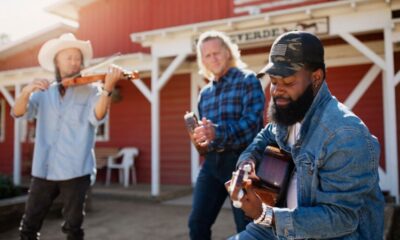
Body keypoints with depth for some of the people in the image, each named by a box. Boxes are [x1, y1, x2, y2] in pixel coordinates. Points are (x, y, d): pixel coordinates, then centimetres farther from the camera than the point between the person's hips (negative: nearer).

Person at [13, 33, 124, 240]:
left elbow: (97, 117, -18)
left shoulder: (89, 91, 0)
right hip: (43, 170, 3)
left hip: (75, 171, -3)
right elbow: (18, 112, -3)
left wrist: (108, 88, -35)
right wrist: (26, 91, -23)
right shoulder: (44, 93, 10)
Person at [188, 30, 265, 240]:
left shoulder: (248, 81, -3)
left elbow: (252, 122, -18)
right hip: (212, 161, 6)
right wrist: (201, 136, -2)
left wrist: (217, 131, -32)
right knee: (197, 223, 6)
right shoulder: (205, 93, 16)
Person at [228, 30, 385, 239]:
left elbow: (341, 218, -26)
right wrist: (248, 158, 1)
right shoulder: (287, 114, 0)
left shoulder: (346, 135, -26)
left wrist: (264, 214, -29)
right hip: (288, 222, 7)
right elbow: (267, 136, 23)